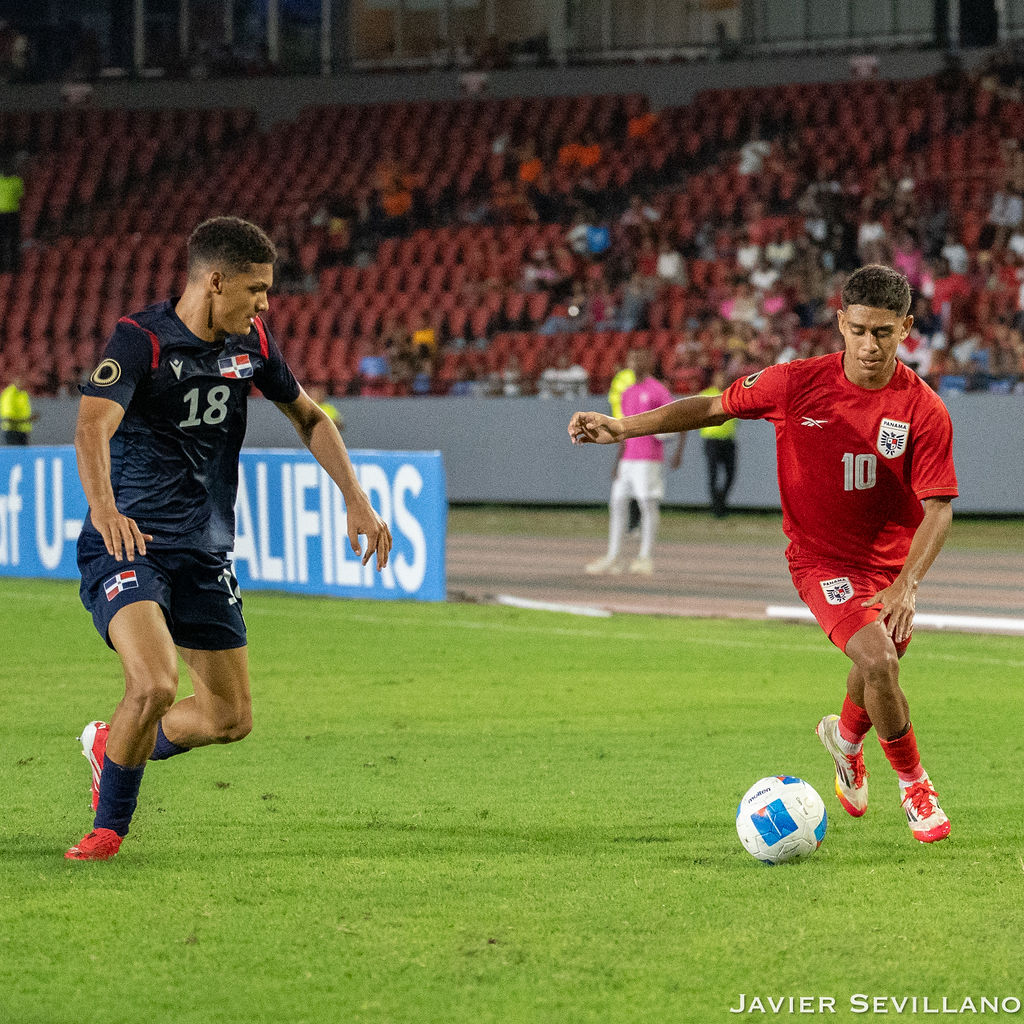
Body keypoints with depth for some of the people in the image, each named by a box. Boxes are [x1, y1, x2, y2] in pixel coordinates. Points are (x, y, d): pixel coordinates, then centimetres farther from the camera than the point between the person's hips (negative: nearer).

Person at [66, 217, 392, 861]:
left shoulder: (252, 344, 4)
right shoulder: (140, 341, -17)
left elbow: (308, 417, 20)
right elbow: (93, 427, -33)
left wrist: (357, 500, 9)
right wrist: (104, 507, -52)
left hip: (207, 555, 7)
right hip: (129, 544, -7)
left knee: (229, 719, 7)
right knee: (156, 684, -28)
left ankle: (112, 746, 36)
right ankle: (109, 828, -5)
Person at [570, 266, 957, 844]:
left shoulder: (924, 410, -15)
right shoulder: (798, 384, -15)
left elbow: (938, 509, -15)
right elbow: (715, 407, -2)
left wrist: (907, 585, -29)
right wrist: (623, 427, -10)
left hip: (892, 562, 3)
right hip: (822, 558, -3)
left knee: (876, 671, 17)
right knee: (878, 661, -23)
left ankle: (847, 736, 54)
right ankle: (914, 784, 0)